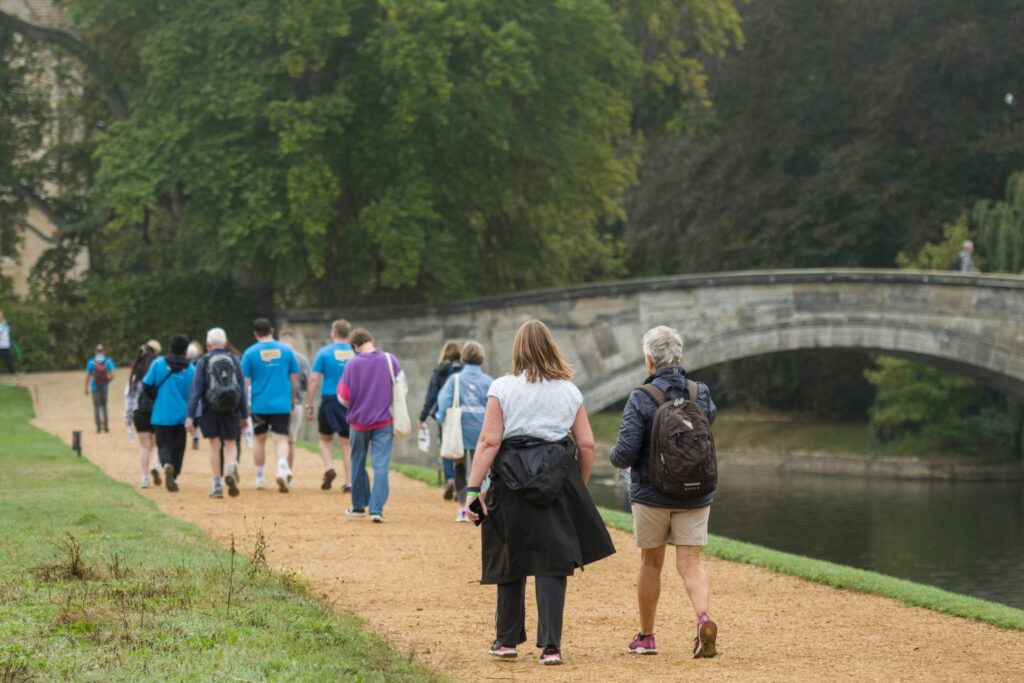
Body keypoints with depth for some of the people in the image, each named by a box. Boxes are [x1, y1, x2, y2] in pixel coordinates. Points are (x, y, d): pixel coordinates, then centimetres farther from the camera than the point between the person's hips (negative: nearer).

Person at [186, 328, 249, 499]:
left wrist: (190, 416, -8)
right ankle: (232, 467, -18)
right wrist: (244, 415, 12)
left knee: (215, 446, 8)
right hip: (231, 409, 1)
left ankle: (217, 485, 7)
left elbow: (196, 390, -7)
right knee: (231, 443, 12)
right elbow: (242, 390, 5)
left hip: (210, 409, -1)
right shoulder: (234, 361, 4)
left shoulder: (203, 361, -2)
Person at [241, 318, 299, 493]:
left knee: (259, 439, 16)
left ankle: (260, 477, 23)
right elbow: (294, 379, 8)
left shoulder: (250, 353, -2)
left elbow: (245, 382, -3)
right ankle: (282, 468, -27)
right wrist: (293, 399, 21)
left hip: (259, 405, 0)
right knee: (281, 439, -1)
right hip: (282, 404, 0)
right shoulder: (286, 350, 2)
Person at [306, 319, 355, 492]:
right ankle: (349, 482, 4)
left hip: (330, 400, -2)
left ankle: (329, 468, -6)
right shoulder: (356, 354, 5)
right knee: (347, 442, 8)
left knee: (325, 438, 17)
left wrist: (309, 405, -1)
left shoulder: (324, 353, -1)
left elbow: (314, 379, -5)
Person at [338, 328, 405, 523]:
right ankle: (377, 509, -11)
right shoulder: (389, 360, -7)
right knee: (381, 465, -1)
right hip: (384, 420, 0)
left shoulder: (352, 364, -11)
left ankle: (359, 505, 28)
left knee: (358, 463, 17)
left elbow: (344, 398, -9)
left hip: (359, 420, 0)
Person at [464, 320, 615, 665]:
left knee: (511, 561, 13)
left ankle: (507, 639, 24)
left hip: (512, 481, -1)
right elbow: (586, 445, 4)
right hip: (558, 482, 1)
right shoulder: (569, 391, 5)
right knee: (552, 564, 1)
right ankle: (550, 645, -7)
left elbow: (489, 441, -8)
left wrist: (473, 488, -8)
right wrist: (579, 488, 17)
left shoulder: (503, 388, -2)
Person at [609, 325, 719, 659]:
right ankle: (703, 616, -25)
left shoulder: (640, 399, -13)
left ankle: (646, 637, 24)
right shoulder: (701, 393, -1)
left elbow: (625, 452, -17)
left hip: (651, 493, -2)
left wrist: (616, 456, 6)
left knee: (651, 562, 13)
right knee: (690, 561, 2)